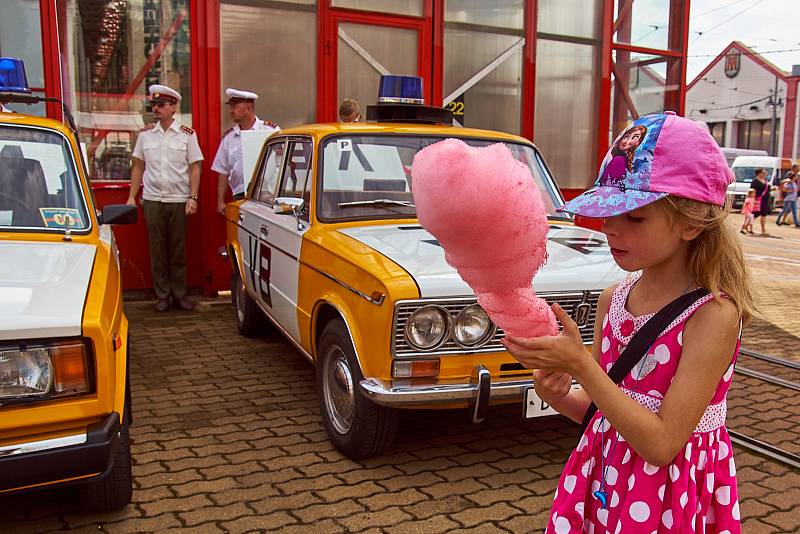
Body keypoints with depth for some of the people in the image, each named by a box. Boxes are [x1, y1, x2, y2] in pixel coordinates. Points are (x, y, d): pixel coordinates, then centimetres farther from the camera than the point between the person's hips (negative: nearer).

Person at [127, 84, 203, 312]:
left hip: (179, 200, -2)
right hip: (152, 200, 2)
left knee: (178, 250, 5)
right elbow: (138, 166, 12)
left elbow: (195, 167, 0)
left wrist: (193, 197, -8)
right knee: (157, 250, 5)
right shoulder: (145, 134, 8)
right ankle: (162, 296, 14)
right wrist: (132, 197, 6)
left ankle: (179, 294, 15)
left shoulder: (187, 134, 1)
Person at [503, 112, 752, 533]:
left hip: (670, 497, -5)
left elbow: (661, 444, -24)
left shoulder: (713, 315, -21)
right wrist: (559, 396, -15)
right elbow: (602, 411, 5)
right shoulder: (612, 300, -5)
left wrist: (580, 364, -30)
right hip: (602, 483, 5)